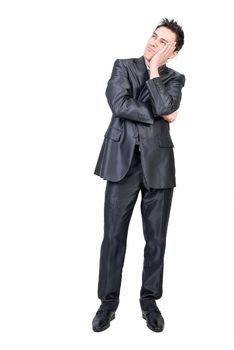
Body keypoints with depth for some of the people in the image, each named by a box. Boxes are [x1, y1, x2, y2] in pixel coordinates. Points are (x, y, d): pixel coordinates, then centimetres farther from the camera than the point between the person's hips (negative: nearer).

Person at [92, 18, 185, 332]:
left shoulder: (174, 79, 10)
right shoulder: (123, 66, 9)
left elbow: (164, 107, -12)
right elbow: (119, 105, -8)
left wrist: (154, 69, -3)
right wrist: (159, 115, -5)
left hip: (158, 164, 1)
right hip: (123, 161, -1)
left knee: (156, 238, 7)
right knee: (113, 235, 2)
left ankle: (149, 300, 25)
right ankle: (108, 301, 19)